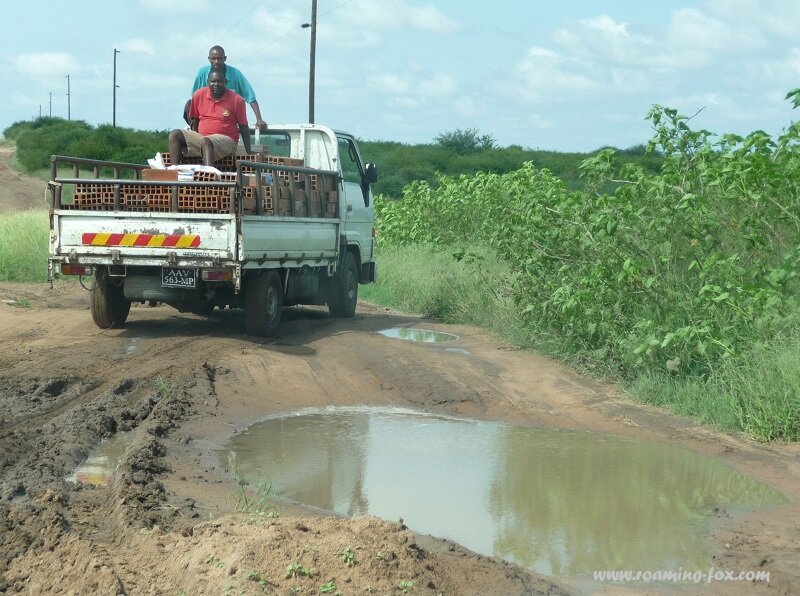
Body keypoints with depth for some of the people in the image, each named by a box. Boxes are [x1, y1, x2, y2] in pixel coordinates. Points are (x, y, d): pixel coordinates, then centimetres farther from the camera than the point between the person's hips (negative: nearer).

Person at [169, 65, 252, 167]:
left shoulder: (236, 100, -5)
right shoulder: (198, 95, 4)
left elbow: (243, 127, 1)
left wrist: (248, 151, -2)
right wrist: (193, 141, 10)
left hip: (226, 140, -5)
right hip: (201, 137, 5)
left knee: (206, 141, -36)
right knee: (175, 134, -14)